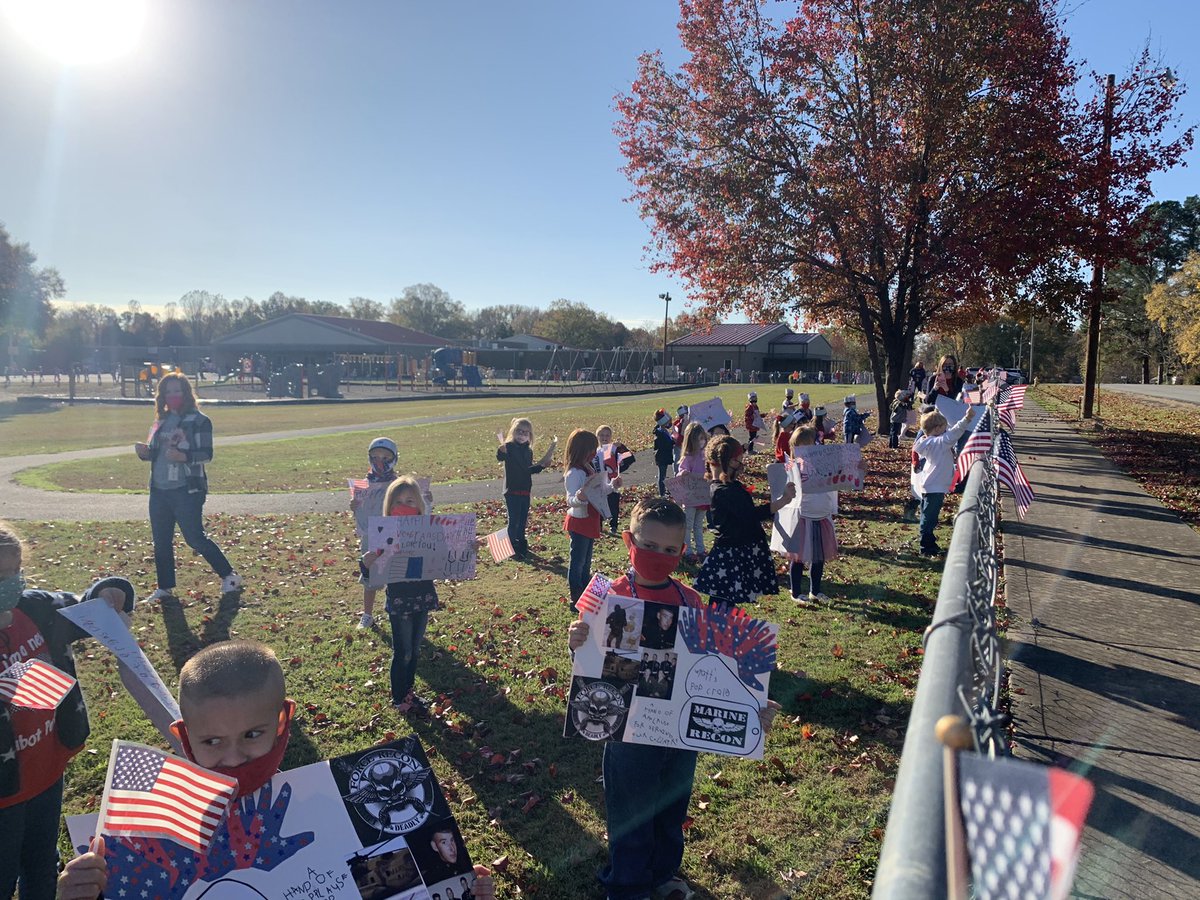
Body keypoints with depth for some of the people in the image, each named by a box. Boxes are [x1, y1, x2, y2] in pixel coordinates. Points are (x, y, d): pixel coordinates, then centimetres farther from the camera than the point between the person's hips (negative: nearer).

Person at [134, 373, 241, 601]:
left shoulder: (199, 420, -6)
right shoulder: (161, 421, 14)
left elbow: (206, 453, -12)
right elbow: (153, 452, 20)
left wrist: (183, 456, -29)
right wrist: (143, 452, -2)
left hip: (187, 490, -6)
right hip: (159, 490, 7)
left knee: (195, 538, -6)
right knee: (161, 541, 9)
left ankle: (229, 576, 9)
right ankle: (164, 588, 22)